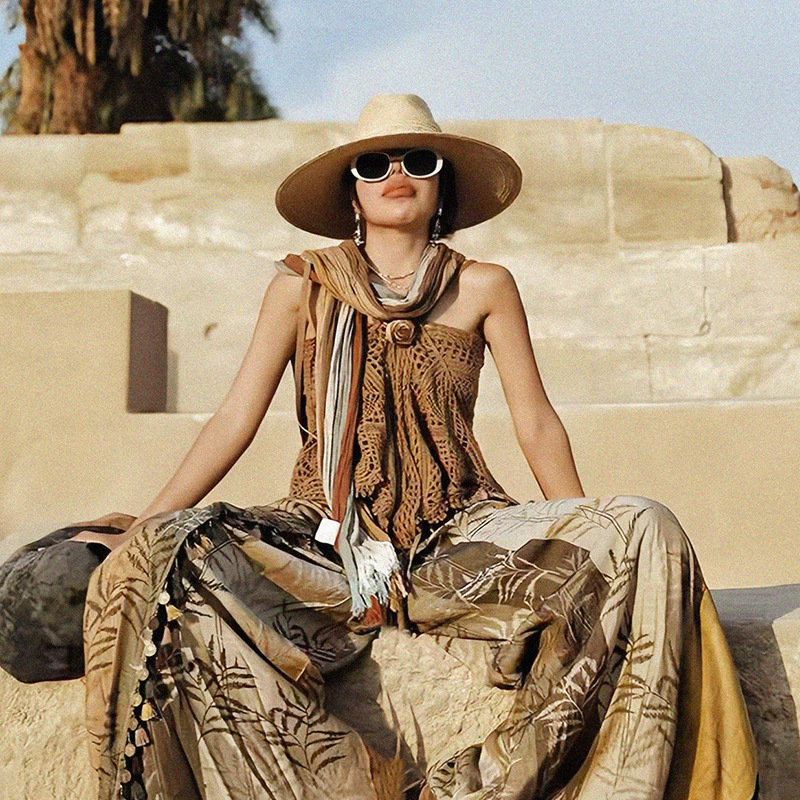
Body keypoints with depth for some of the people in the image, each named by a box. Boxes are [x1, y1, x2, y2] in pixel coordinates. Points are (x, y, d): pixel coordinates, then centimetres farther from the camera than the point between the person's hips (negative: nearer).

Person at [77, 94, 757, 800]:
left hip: (459, 535, 1)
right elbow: (236, 418, 4)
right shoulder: (303, 285, 7)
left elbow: (536, 424, 10)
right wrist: (143, 526, -5)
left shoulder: (484, 288, 8)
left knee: (643, 531, -23)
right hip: (328, 536, 0)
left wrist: (589, 542, 6)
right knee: (175, 554, -30)